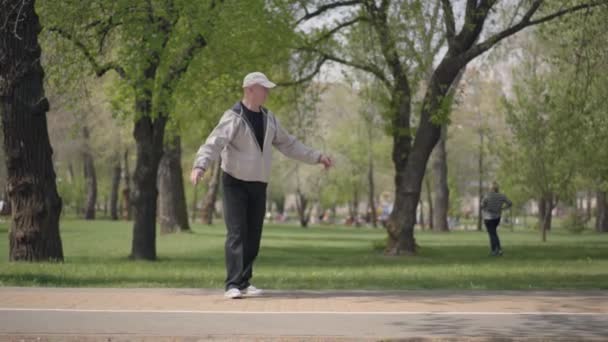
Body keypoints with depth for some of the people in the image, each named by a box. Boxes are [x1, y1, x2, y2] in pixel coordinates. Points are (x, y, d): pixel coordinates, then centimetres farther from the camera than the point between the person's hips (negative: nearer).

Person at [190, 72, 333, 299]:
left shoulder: (269, 119, 8)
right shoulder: (233, 118, -15)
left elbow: (288, 144, 18)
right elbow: (213, 144, -28)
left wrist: (316, 157, 18)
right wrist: (200, 166, -46)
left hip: (259, 185, 6)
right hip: (235, 183, -6)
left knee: (253, 236, 6)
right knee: (236, 233, -12)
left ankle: (244, 282, 14)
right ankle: (233, 285, -14)